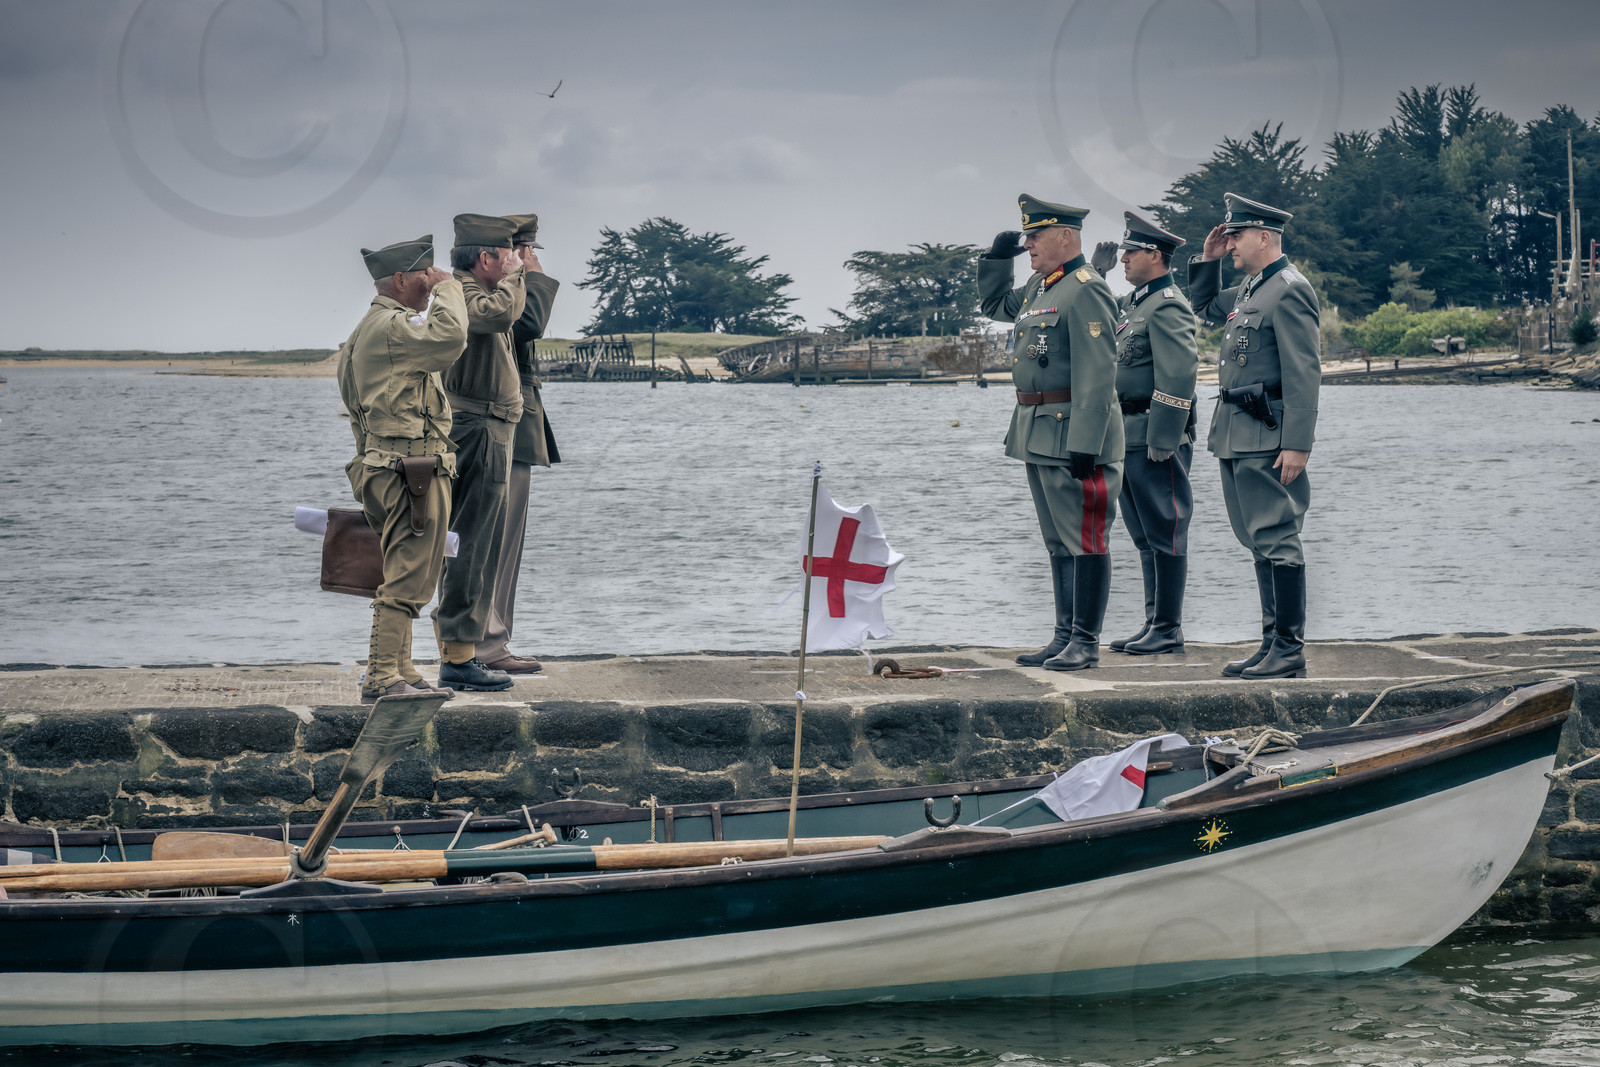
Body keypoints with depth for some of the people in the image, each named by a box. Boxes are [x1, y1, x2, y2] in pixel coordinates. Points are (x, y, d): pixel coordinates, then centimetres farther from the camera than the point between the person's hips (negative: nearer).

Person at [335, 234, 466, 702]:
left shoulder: (380, 326, 22)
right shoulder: (390, 326, -14)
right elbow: (450, 337, -29)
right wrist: (447, 286, -13)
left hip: (395, 473, 11)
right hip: (412, 472, -11)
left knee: (404, 578, 16)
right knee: (405, 580, -11)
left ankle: (398, 671, 21)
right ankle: (382, 678, -11)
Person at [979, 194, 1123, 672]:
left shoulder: (1086, 291, -14)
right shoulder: (1040, 287, 14)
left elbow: (1097, 375, -20)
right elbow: (994, 304, 35)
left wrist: (1085, 445, -25)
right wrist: (996, 256, 18)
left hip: (1073, 435, -10)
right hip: (1039, 435, 10)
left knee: (1083, 540, -4)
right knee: (1058, 543, 14)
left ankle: (1086, 642, 0)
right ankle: (1065, 636, 20)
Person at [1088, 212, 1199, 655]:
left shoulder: (1168, 307, -14)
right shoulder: (1132, 302, 16)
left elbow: (1179, 377, -20)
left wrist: (1162, 442, -22)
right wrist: (1095, 271, 13)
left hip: (1155, 436, -10)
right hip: (1129, 436, 10)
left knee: (1164, 534, -4)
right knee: (1144, 536, 13)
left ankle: (1169, 630, 0)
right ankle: (1154, 624, 19)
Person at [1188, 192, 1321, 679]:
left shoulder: (1289, 290, -13)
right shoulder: (1249, 288, 16)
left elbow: (1304, 373, -18)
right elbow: (1204, 307, 37)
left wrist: (1297, 444, -23)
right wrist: (1207, 260, 20)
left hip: (1267, 438, -10)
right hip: (1237, 436, 10)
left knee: (1277, 540, -7)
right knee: (1261, 543, 12)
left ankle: (1289, 652, -5)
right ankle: (1274, 643, 18)